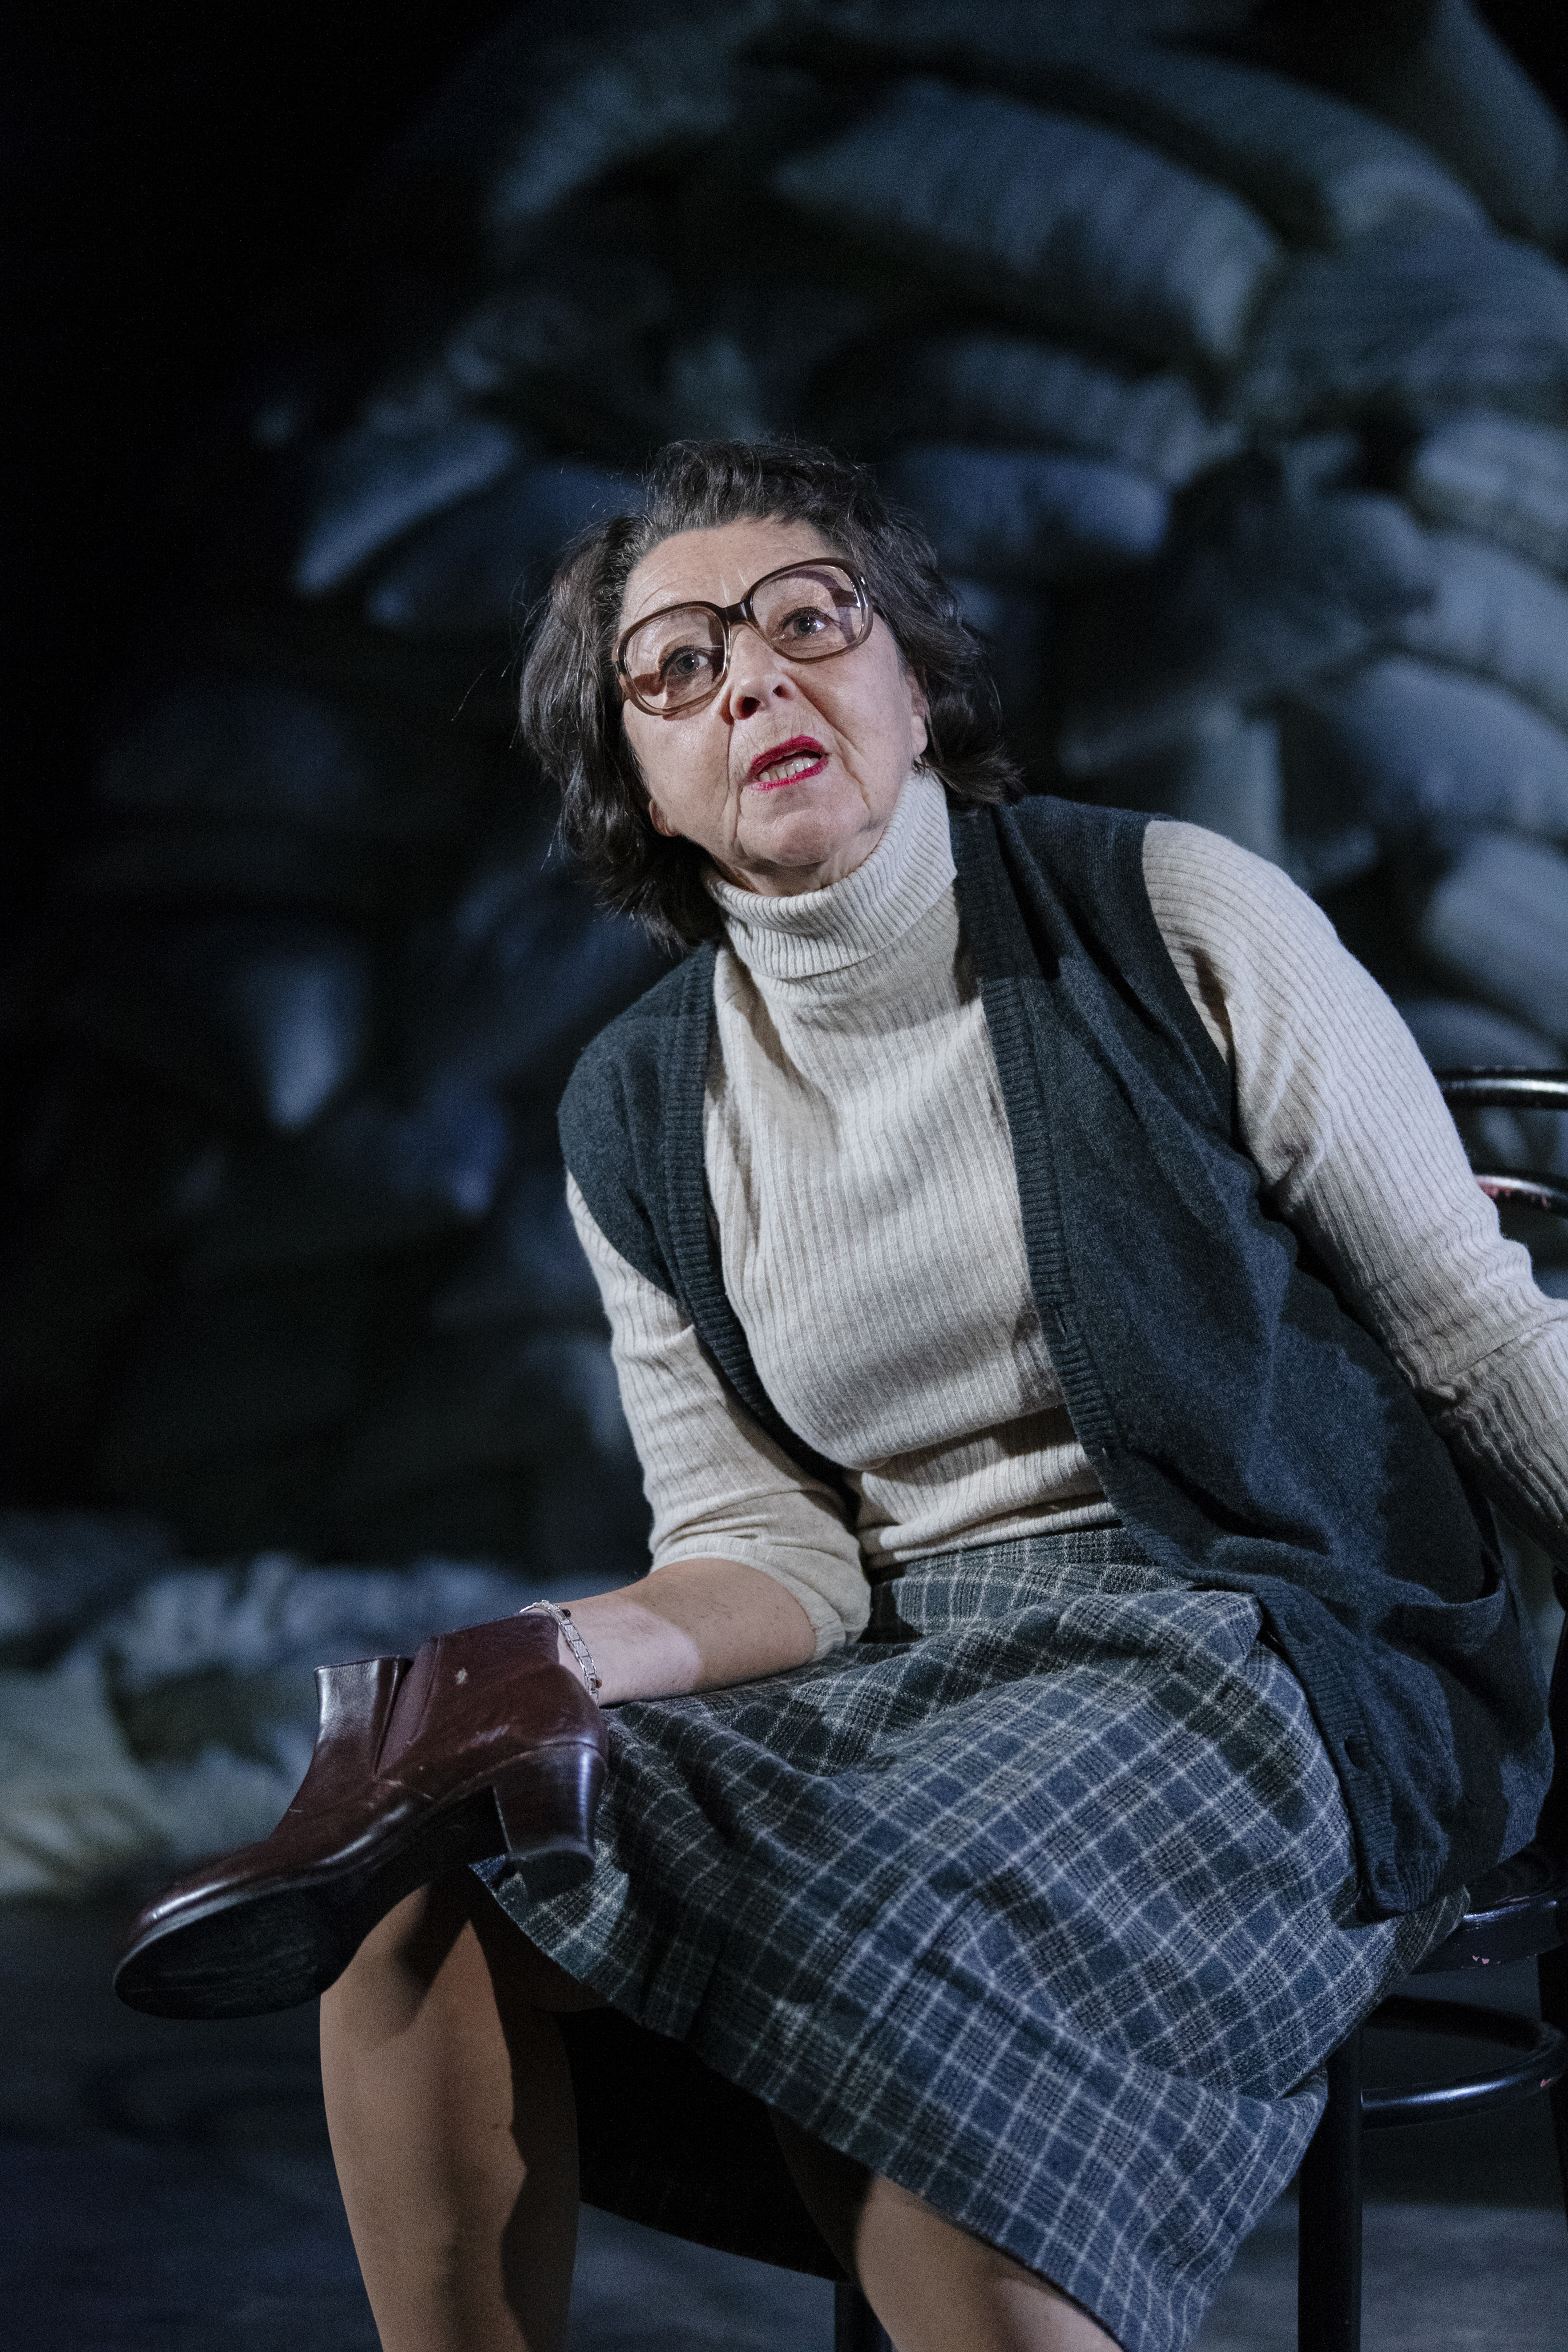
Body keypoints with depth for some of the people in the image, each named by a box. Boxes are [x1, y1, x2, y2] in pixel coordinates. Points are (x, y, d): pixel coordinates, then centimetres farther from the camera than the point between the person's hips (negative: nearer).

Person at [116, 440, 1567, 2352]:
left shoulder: (1178, 922, -4)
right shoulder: (638, 1118, 7)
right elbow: (775, 1551, 3)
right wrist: (582, 1656, -19)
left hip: (1286, 1653, -4)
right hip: (916, 1668, 4)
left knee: (894, 1965, -36)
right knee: (412, 1907, -21)